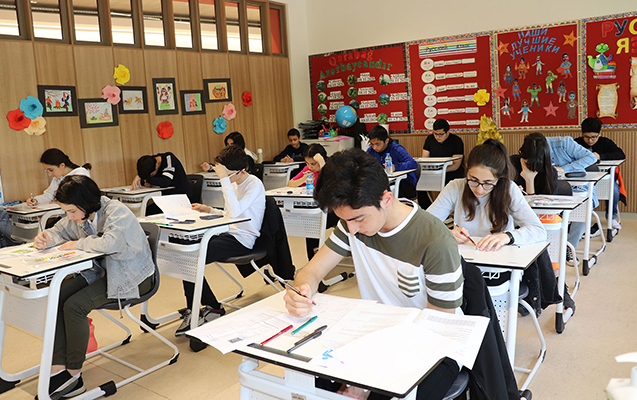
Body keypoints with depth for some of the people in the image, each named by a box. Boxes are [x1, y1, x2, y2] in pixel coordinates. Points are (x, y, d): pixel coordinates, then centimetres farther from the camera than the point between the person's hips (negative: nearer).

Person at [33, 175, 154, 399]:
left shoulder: (116, 212, -22)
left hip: (131, 277, -8)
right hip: (101, 271, 9)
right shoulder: (77, 217, 4)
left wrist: (78, 244, -21)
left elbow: (110, 243, -38)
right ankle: (58, 368, -11)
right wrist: (45, 238, -5)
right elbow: (59, 231, 20)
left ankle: (74, 373, -6)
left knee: (74, 305, -23)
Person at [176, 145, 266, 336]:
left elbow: (234, 212, -27)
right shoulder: (233, 183, 14)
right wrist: (209, 210, 8)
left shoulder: (255, 185, -13)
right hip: (228, 235, 9)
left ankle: (213, 308, -1)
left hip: (241, 240, -9)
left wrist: (225, 179, -26)